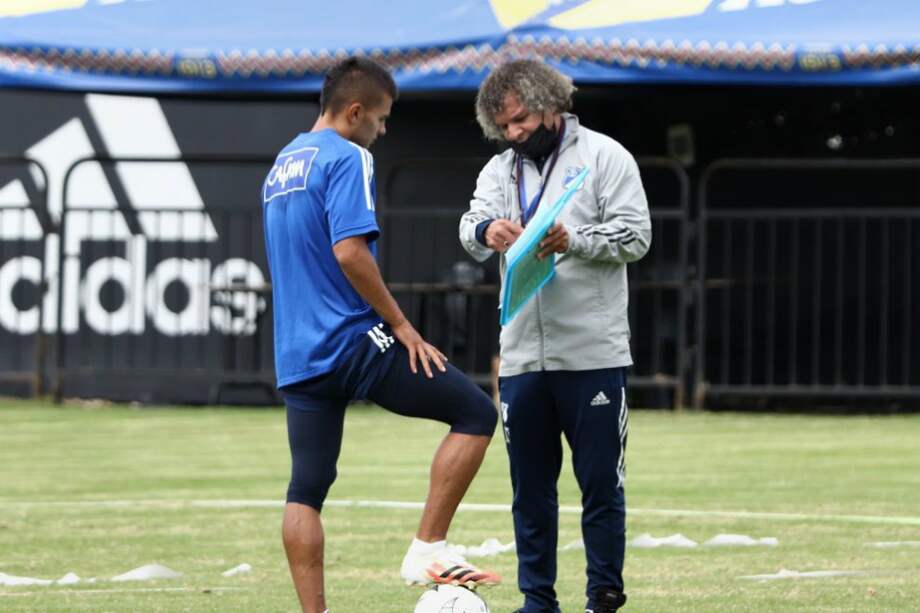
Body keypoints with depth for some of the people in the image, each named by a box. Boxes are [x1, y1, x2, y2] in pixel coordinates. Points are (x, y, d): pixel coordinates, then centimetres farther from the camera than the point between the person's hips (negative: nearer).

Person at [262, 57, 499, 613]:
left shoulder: (282, 165, 19)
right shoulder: (347, 159, -9)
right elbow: (350, 252, -20)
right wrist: (402, 326, -13)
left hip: (297, 354, 9)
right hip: (354, 341, -9)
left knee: (306, 490, 7)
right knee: (476, 413, -1)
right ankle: (428, 549, -6)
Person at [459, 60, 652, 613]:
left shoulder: (603, 155, 1)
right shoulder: (500, 170, 13)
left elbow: (636, 235, -6)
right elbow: (471, 229, -3)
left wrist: (574, 240, -22)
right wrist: (486, 230, -27)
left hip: (594, 354, -4)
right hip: (522, 355, 4)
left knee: (601, 484, 1)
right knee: (531, 488, 9)